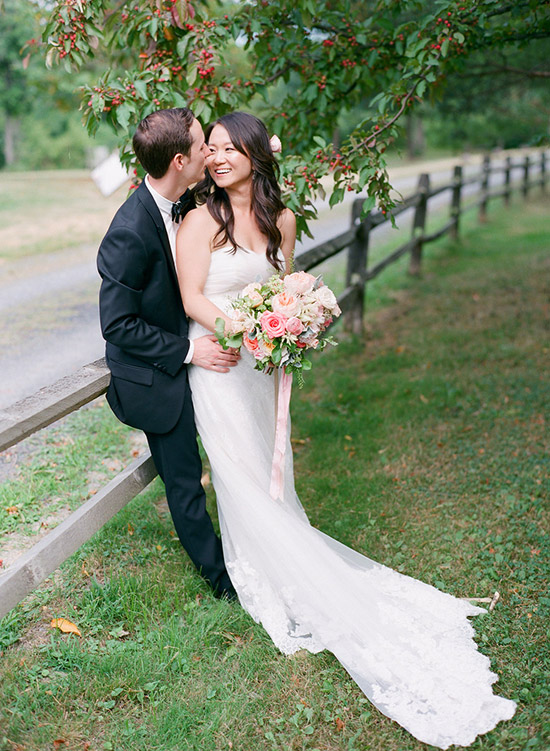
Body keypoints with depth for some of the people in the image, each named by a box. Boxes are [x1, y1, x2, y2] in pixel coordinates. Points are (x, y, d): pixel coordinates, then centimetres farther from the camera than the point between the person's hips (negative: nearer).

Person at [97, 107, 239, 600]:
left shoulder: (184, 203, -3)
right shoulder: (129, 233, -29)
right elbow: (117, 324, -23)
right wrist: (188, 351, -23)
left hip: (187, 353, 8)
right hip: (155, 375, -8)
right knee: (184, 480, 8)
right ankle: (221, 577, 25)